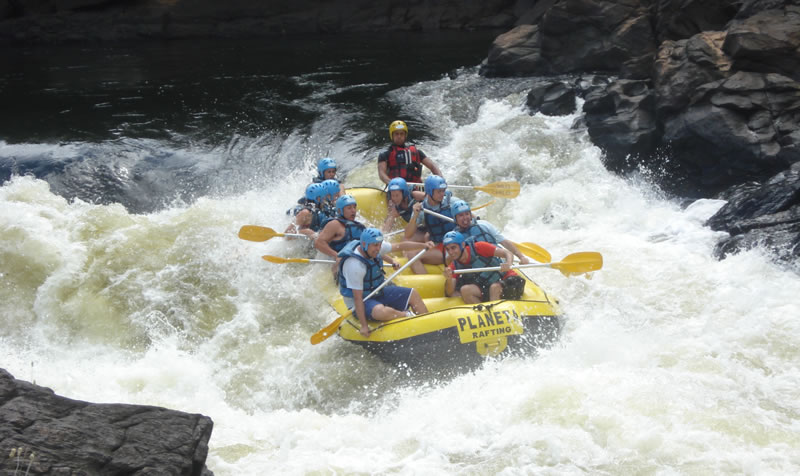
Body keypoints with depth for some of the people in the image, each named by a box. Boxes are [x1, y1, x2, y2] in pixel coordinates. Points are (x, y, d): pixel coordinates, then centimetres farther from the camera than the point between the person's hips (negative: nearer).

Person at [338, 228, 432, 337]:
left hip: (378, 292, 9)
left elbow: (400, 246, 6)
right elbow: (357, 298, -30)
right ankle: (409, 316, -12)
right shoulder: (354, 265, -32)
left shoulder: (374, 247, -8)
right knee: (381, 312, -38)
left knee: (413, 294, 6)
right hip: (362, 301, -9)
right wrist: (364, 326, -29)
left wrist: (423, 245, -4)